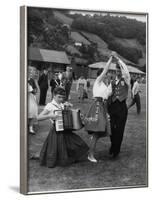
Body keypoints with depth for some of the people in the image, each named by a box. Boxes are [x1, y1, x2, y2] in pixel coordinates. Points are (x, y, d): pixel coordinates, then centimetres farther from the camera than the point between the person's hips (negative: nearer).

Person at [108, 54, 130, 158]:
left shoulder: (126, 81, 1)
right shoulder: (113, 82, 12)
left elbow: (126, 71, -18)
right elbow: (109, 94, 13)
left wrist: (118, 59, -17)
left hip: (122, 107, -3)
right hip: (113, 106, 3)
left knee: (119, 129, -1)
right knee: (112, 128, 5)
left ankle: (116, 150, 9)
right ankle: (113, 146, 26)